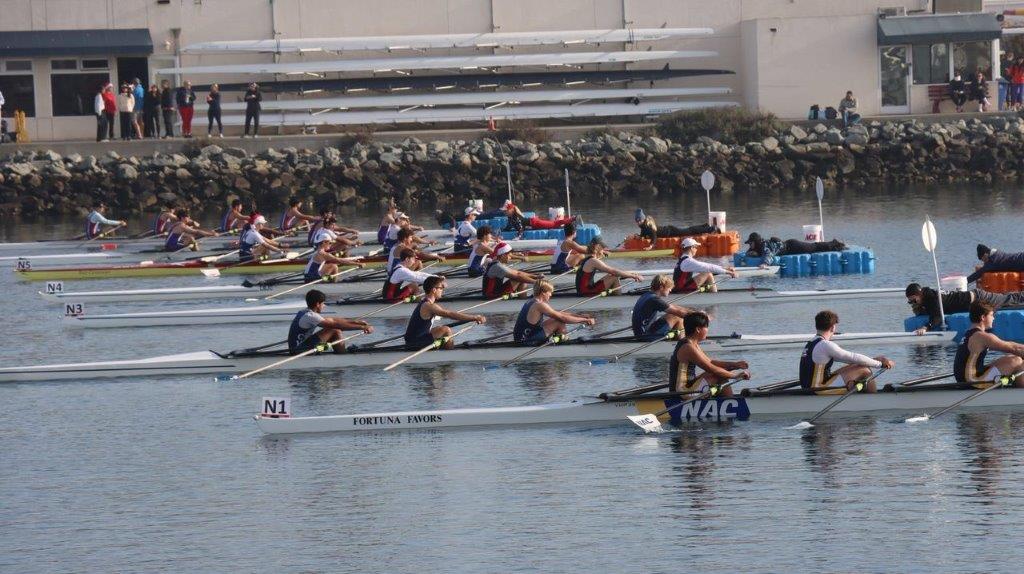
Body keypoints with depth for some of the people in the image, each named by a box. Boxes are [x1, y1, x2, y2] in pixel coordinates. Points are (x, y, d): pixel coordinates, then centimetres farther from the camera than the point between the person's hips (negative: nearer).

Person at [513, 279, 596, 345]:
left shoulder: (531, 302, 13)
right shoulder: (540, 305, -18)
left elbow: (558, 313, 16)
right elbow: (563, 318, -18)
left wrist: (579, 316, 11)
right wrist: (585, 320, -10)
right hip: (527, 341, -10)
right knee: (560, 323, -13)